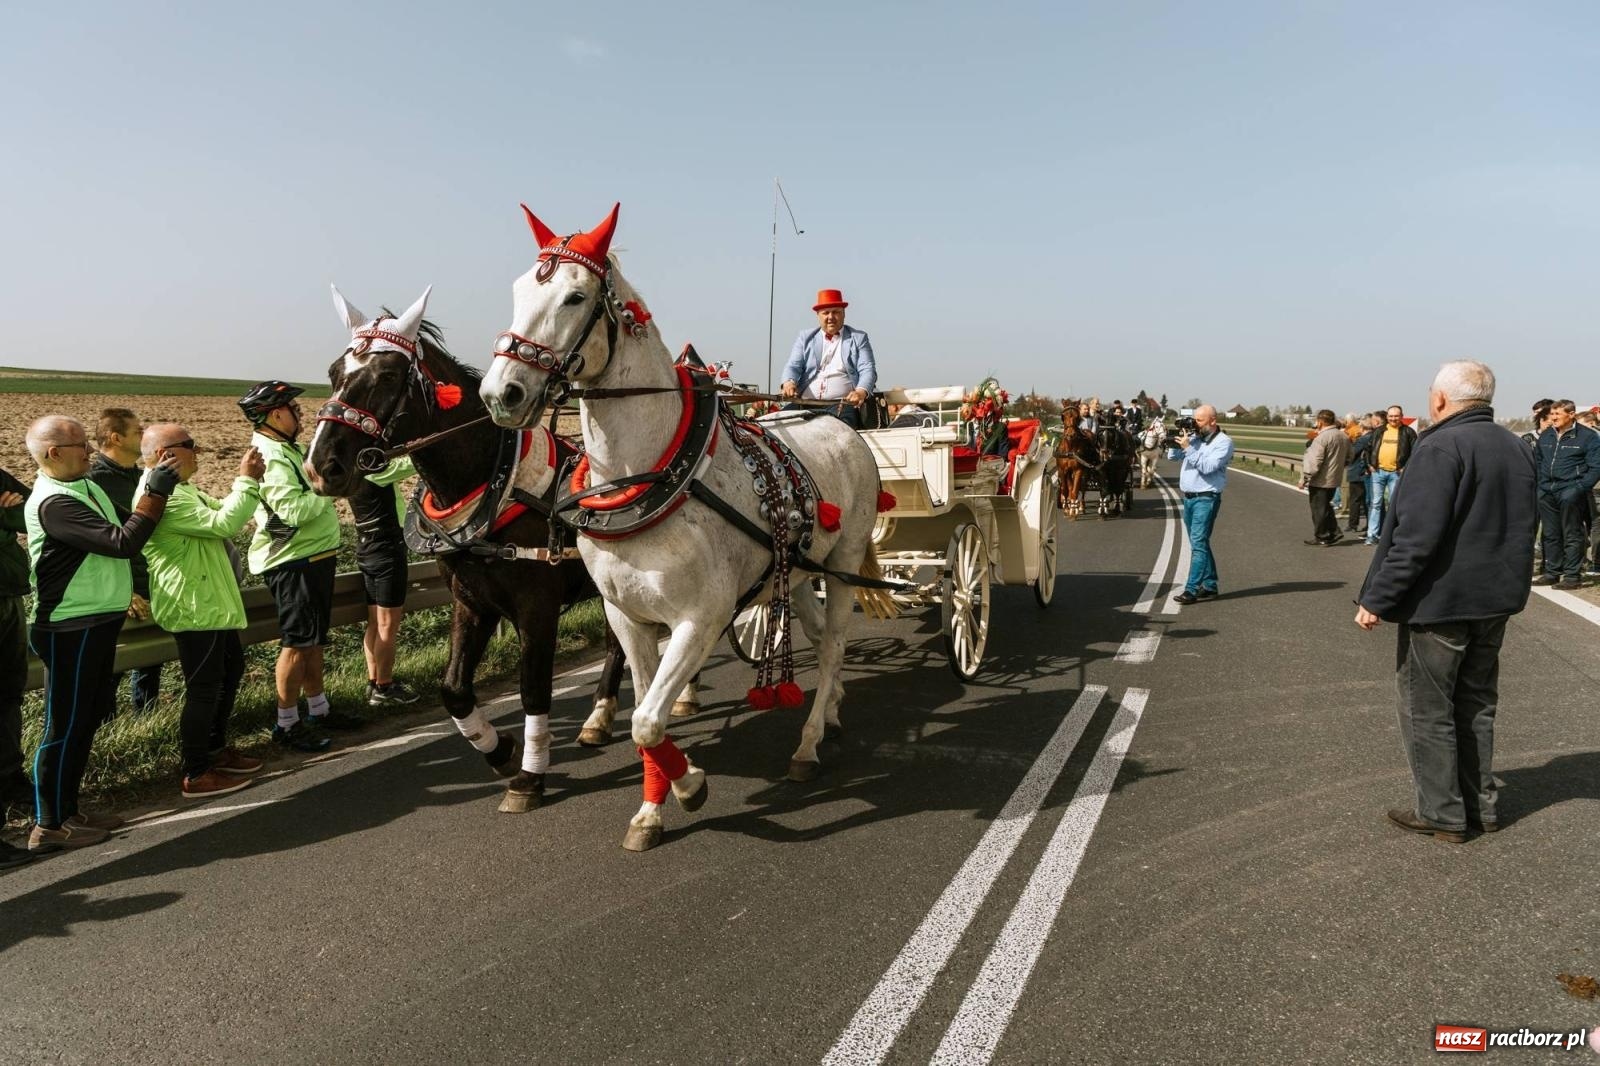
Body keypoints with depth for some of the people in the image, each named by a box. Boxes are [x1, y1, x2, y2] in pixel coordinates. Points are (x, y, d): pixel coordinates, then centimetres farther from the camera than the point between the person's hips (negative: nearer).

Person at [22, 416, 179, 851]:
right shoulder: (54, 503, -22)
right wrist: (156, 493, -23)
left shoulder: (84, 486, 9)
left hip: (98, 622, 10)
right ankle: (50, 825, 12)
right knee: (65, 726, 1)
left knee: (87, 719, 17)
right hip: (71, 630, -10)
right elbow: (122, 543, -28)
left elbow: (115, 541, 19)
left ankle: (67, 810, 28)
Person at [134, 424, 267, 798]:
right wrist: (247, 481, -19)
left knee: (231, 669, 21)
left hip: (209, 601, 11)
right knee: (204, 688, -4)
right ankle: (196, 776, 6)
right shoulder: (162, 497, -23)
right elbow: (223, 523, -28)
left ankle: (216, 749, 33)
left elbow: (220, 512, 20)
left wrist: (249, 481, 7)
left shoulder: (175, 489, 13)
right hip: (194, 607, -11)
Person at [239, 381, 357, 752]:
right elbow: (293, 511, -29)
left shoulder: (286, 450, 13)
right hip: (293, 562, -10)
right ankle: (286, 724, 7)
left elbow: (308, 496, 22)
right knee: (297, 641, -3)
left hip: (313, 557, 10)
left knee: (313, 638, 18)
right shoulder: (272, 457, -19)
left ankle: (318, 709, 30)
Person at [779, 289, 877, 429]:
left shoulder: (858, 338, 15)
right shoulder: (805, 338, 21)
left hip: (842, 404, -2)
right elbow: (793, 366, 11)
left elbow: (868, 370, 4)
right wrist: (789, 383, -14)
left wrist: (861, 391, -19)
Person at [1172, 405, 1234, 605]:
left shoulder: (1223, 442, -7)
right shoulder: (1194, 438, 13)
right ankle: (1209, 586, 19)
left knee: (1198, 544, -12)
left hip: (1206, 499, -8)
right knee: (1199, 544, 12)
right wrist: (1177, 442, -3)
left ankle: (1191, 590, -14)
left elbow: (1207, 467, -19)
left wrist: (1188, 448, -20)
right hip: (1188, 497, 8)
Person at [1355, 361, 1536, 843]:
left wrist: (1377, 598, -20)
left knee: (1428, 710, 4)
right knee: (1476, 703, 18)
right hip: (1495, 602, 9)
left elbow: (1417, 537, -24)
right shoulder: (1517, 449, 9)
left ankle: (1442, 813, 11)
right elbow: (1521, 530, 16)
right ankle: (1481, 804, 27)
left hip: (1439, 603, -8)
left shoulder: (1441, 448, -19)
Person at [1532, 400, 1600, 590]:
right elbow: (1537, 460, 23)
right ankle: (1552, 572, 20)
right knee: (1550, 534, 11)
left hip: (1571, 490, -6)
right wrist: (1539, 484, 11)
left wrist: (1580, 488, -16)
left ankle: (1573, 575, -5)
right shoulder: (1546, 435, 14)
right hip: (1547, 491, 6)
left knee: (1572, 535, -8)